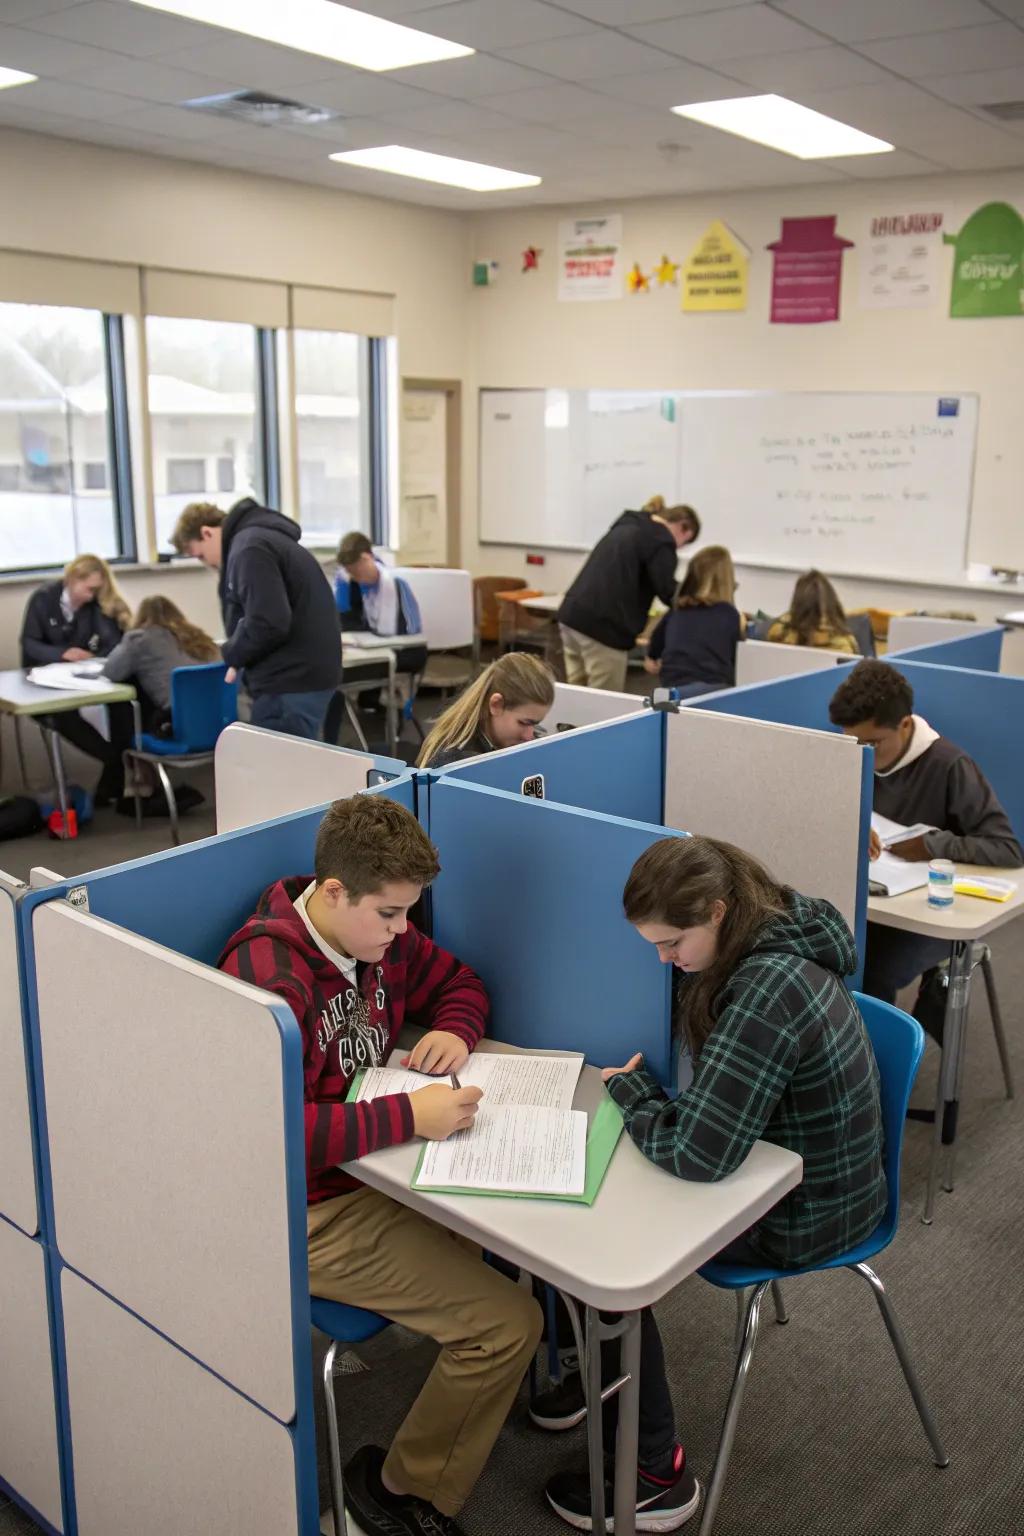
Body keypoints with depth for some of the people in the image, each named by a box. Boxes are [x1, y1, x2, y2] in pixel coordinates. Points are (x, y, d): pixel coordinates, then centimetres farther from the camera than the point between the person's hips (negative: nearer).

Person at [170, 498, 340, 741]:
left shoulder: (249, 549, -14)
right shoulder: (259, 538, 20)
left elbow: (268, 623, -23)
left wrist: (232, 655, -6)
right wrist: (237, 655, 11)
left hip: (292, 678, -10)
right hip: (303, 673, 10)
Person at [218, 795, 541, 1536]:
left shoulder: (376, 934, 0)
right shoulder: (271, 977, -26)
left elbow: (458, 981, 17)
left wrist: (453, 1030, -5)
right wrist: (407, 1115, -32)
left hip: (381, 1161, 8)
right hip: (312, 1207, -8)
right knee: (506, 1322, -14)